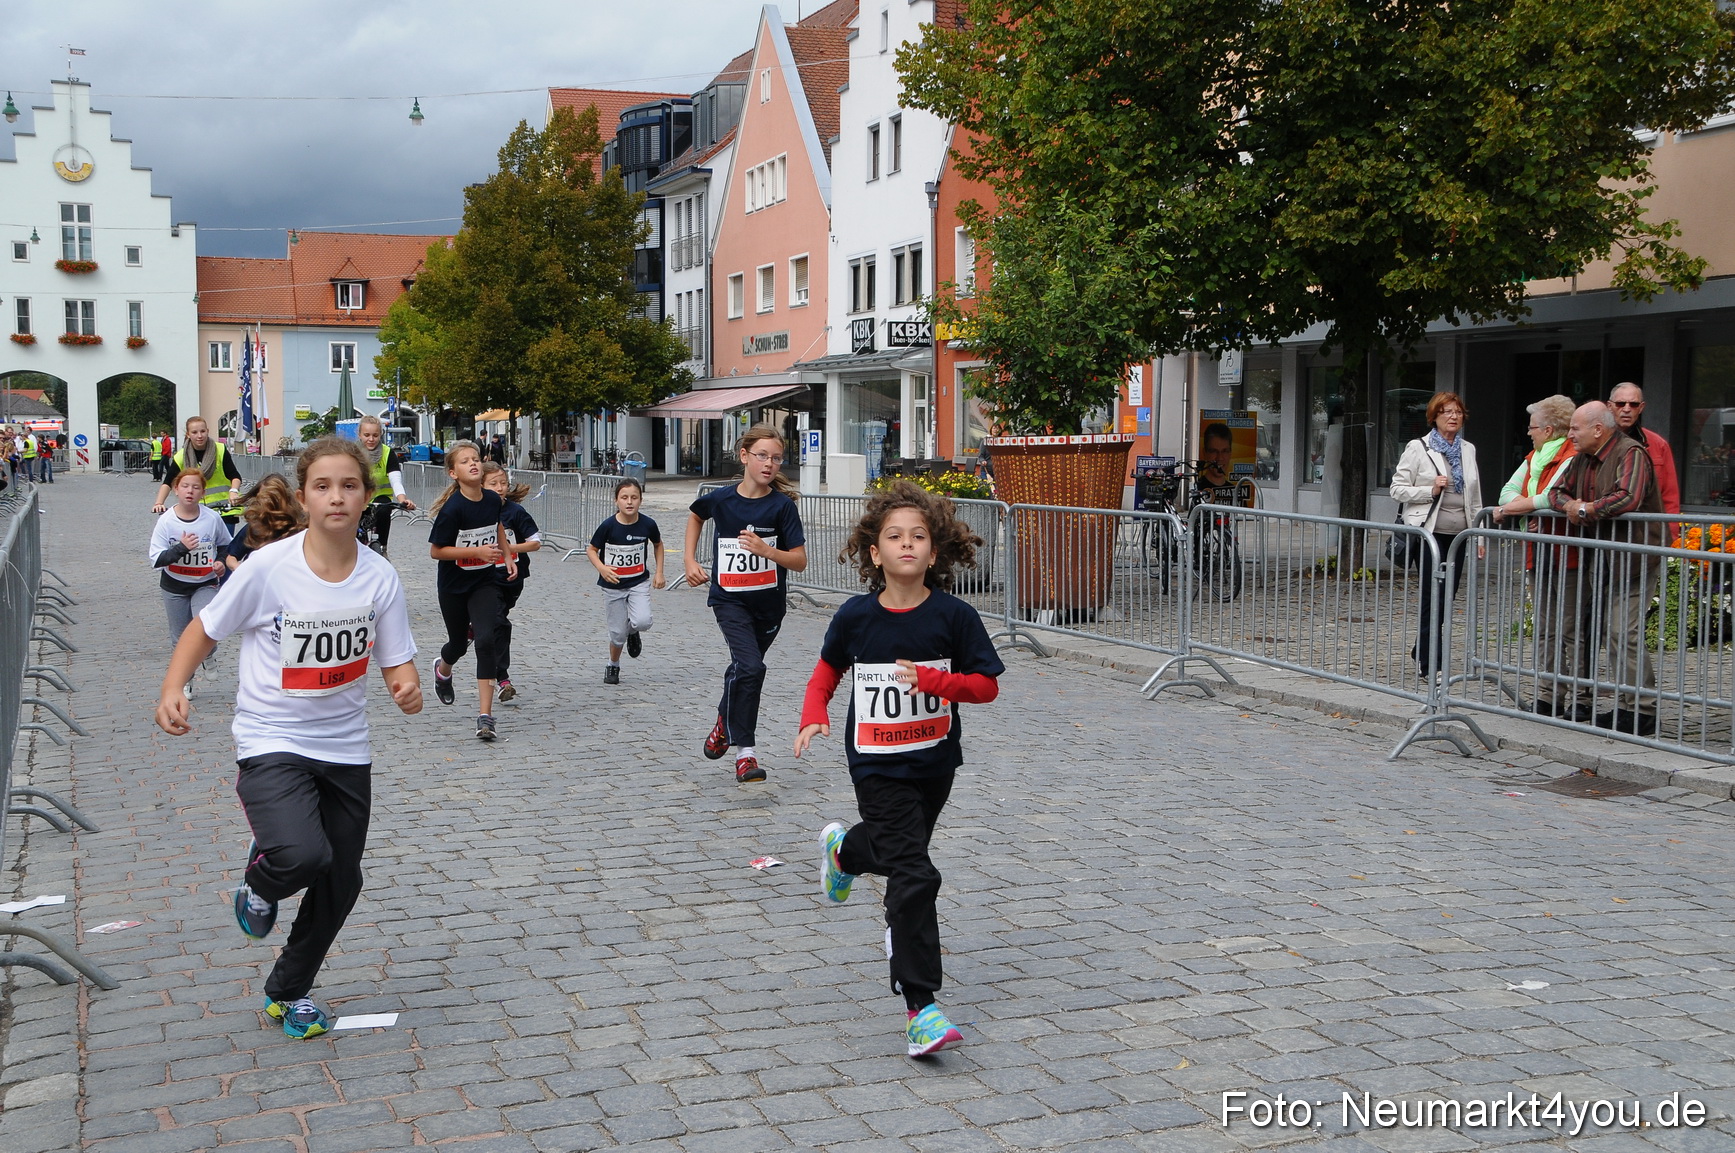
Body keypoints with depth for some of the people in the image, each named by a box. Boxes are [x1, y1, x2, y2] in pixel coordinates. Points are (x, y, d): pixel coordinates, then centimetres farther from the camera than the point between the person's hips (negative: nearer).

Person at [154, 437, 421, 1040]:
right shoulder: (268, 567, -15)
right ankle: (260, 880, 11)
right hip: (272, 741, -4)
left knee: (340, 884, 11)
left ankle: (288, 991, 37)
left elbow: (396, 662, 0)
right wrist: (172, 690, -18)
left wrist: (407, 688, -23)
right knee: (304, 856, -28)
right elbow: (203, 630, -2)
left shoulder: (380, 577, -7)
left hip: (346, 749, 4)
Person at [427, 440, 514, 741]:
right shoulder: (452, 508, -22)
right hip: (453, 586, -2)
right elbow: (436, 551, -18)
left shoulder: (494, 500, -6)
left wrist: (508, 557, 10)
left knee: (487, 639, -16)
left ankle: (485, 715, -14)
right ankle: (443, 669, 56)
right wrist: (477, 551, -24)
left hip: (485, 582, 2)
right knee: (459, 643, 16)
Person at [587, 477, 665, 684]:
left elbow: (658, 545, 10)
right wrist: (601, 568, -22)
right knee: (618, 633, 3)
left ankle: (633, 631, 16)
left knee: (643, 621, -22)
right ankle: (613, 666, 32)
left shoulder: (647, 524, -10)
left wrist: (659, 572, 5)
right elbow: (591, 549, -3)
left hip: (639, 583, 1)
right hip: (613, 585, -1)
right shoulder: (608, 526, -16)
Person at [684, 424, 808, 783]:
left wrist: (766, 550, -28)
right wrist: (690, 560, 8)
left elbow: (800, 561, -11)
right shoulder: (720, 499, -9)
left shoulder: (782, 505, -11)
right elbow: (696, 516, 17)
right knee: (750, 667, -21)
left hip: (769, 604, 2)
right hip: (729, 599, -2)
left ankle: (725, 722, 49)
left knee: (744, 668, 19)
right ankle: (745, 750, -12)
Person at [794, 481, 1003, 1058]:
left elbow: (986, 686, -8)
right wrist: (814, 716, -7)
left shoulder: (954, 616, -12)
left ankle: (844, 849, 61)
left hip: (935, 761, 3)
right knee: (914, 876, -13)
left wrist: (932, 679, -24)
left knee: (902, 849, 25)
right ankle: (921, 1007, -7)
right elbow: (828, 669, 9)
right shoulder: (856, 617, -9)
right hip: (878, 767, -2)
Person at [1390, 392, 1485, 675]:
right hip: (1430, 532, -5)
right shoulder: (1418, 448, -1)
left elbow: (1475, 497, 18)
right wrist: (1431, 491, -16)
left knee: (1448, 596, 8)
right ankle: (1430, 663, -1)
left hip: (1459, 534, 6)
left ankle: (1421, 652, 23)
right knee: (1435, 596, -7)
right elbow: (1397, 489, -3)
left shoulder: (1468, 450, 14)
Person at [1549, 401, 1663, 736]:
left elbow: (1628, 499, -29)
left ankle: (1643, 711, -5)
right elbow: (1557, 492, 17)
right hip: (1601, 559, 9)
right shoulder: (1583, 459, 12)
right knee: (1589, 629, 9)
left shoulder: (1631, 453, -15)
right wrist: (1569, 505, -6)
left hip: (1633, 560, -9)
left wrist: (1586, 509, -16)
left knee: (1623, 633, -12)